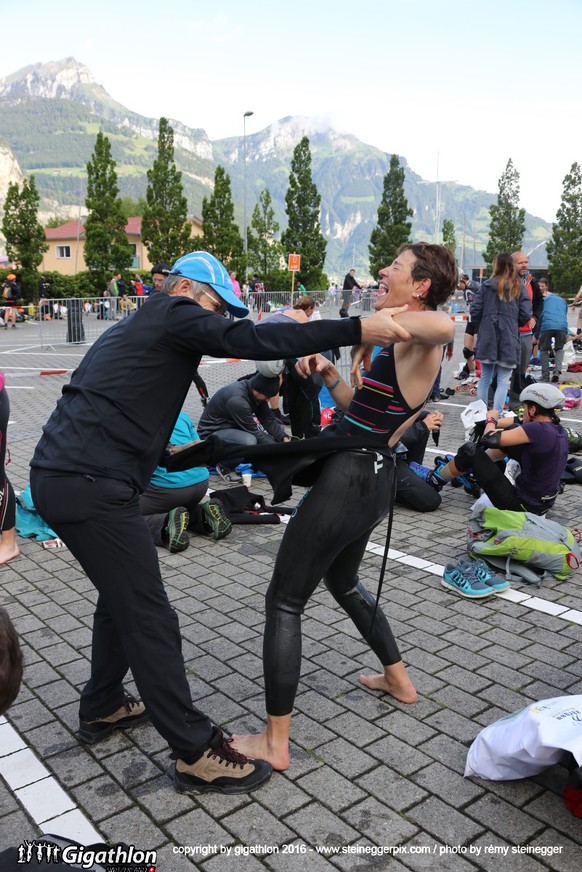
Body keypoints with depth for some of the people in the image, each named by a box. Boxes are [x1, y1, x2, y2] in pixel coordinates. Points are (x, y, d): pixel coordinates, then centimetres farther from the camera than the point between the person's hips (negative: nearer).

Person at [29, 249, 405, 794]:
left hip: (61, 476, 10)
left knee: (120, 596, 24)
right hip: (91, 487, -10)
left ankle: (101, 708, 39)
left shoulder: (136, 326, 24)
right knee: (149, 618, -4)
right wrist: (357, 330, -22)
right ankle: (196, 753, 6)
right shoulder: (175, 313, -4)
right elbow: (250, 341, -19)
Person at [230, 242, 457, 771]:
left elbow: (444, 324, -41)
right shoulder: (403, 345, 14)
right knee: (342, 582, 31)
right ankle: (399, 680, 45)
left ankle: (275, 743, 9)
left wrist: (388, 320, -26)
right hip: (373, 477, 10)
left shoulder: (420, 341, -15)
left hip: (347, 480, -10)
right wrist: (330, 375, 2)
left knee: (284, 602, 0)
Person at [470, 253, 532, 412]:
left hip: (487, 339, 1)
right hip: (509, 341, -1)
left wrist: (479, 328, 13)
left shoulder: (486, 286, 1)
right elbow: (526, 315, -5)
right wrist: (514, 324, 15)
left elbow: (474, 310, -3)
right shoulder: (519, 288, 0)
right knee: (503, 381, 2)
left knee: (485, 378, 13)